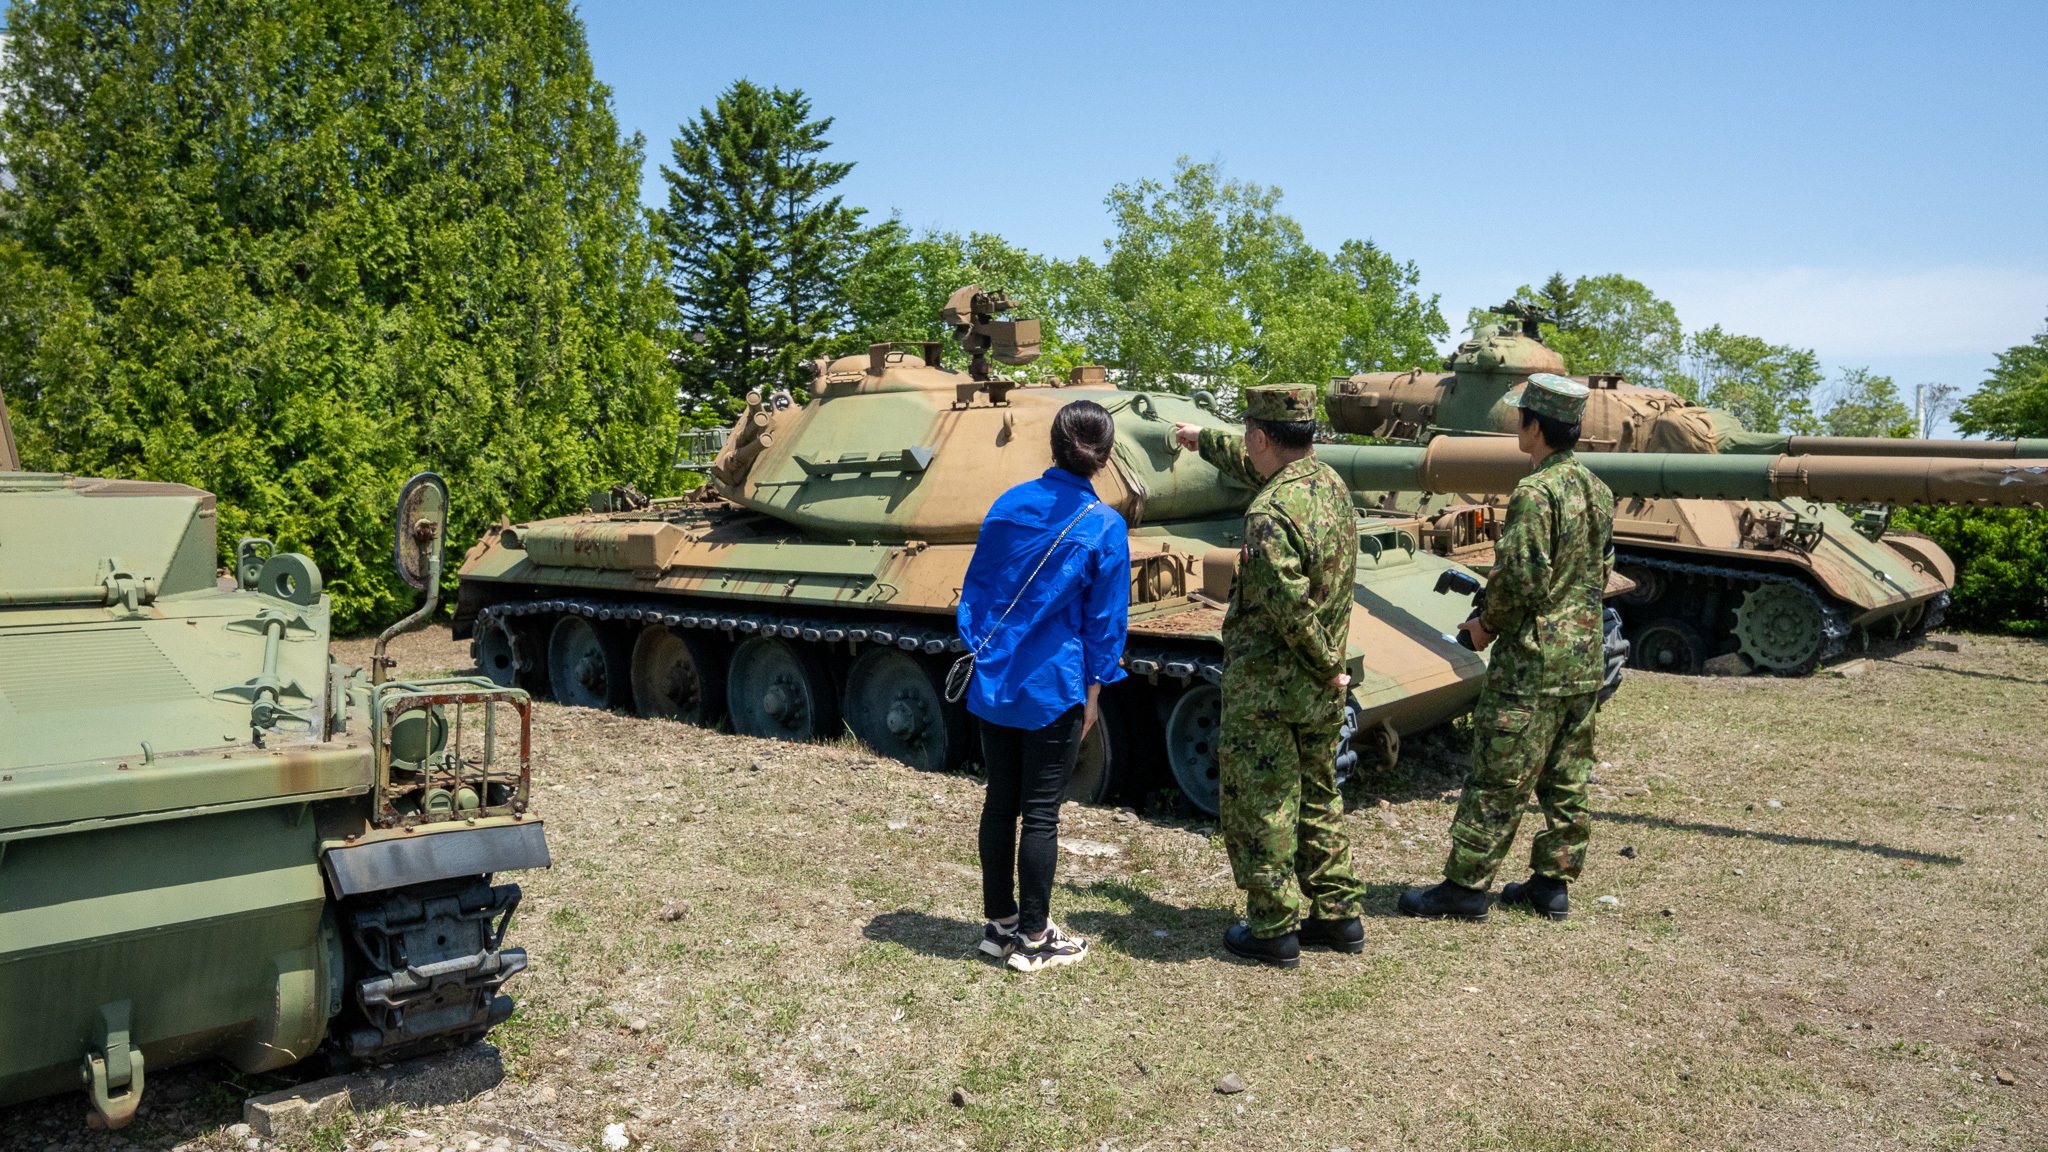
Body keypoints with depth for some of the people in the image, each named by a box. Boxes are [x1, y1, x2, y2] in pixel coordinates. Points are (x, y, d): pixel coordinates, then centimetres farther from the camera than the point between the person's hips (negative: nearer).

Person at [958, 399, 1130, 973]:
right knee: (1040, 812, 3)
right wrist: (1093, 691, 2)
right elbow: (1105, 619, -7)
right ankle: (1033, 939, 14)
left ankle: (999, 923, 25)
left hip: (993, 683, 5)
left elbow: (974, 588, 8)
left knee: (999, 800, 14)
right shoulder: (1104, 526, -10)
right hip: (1053, 689, -4)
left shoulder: (1008, 505, 2)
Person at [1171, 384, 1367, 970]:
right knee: (1317, 795, 20)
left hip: (1263, 685, -8)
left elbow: (1290, 606, -28)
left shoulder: (1270, 512, -23)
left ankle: (1273, 929, 12)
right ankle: (1337, 914, 27)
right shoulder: (1330, 482, 4)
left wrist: (1326, 665, -14)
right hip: (1320, 688, 9)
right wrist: (1203, 438, 37)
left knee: (1258, 805, 4)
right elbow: (1252, 466, 23)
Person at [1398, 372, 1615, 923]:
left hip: (1532, 660, -9)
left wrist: (1487, 624, -5)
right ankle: (1553, 884, 22)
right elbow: (1601, 574, 17)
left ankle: (1465, 886, 4)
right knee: (1567, 779, 13)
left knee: (1499, 779, -3)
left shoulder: (1535, 492, -17)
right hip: (1586, 660, 9)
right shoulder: (1597, 491, 11)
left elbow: (1519, 579, -21)